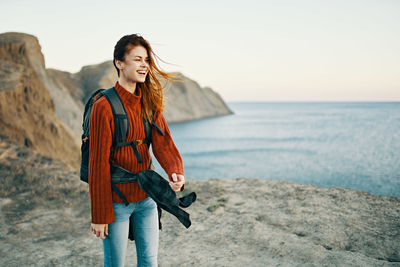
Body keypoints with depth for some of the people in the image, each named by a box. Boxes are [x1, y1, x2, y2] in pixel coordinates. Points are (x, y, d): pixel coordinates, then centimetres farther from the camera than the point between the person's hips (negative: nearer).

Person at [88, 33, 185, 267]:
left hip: (146, 198, 5)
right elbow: (98, 164, -15)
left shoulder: (150, 103, 3)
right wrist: (99, 215, -12)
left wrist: (176, 173, -29)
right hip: (117, 201, -5)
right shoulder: (104, 107, -16)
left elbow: (163, 143, -8)